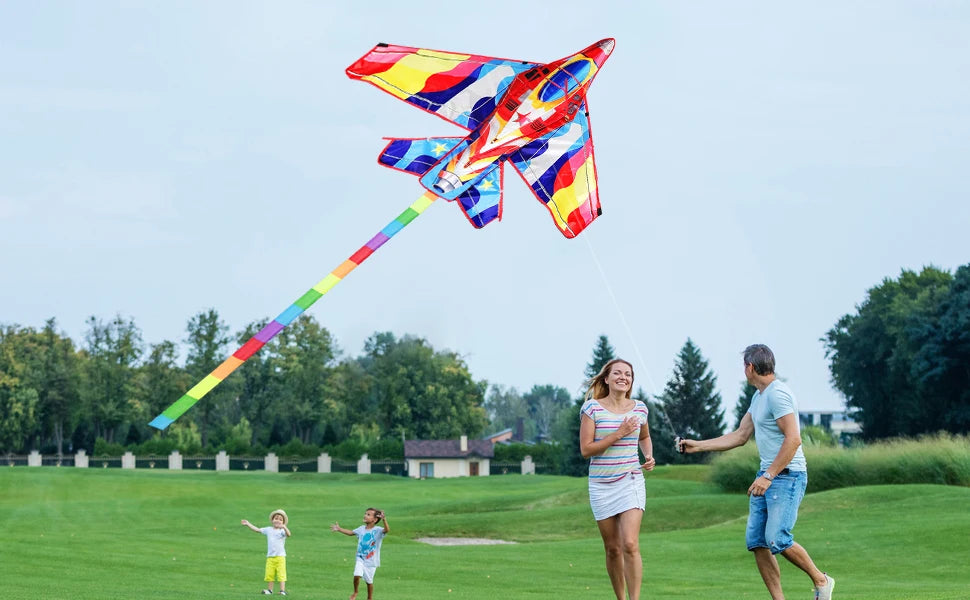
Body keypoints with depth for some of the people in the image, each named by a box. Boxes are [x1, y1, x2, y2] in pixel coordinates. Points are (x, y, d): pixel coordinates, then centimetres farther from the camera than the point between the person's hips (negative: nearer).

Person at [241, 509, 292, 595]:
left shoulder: (282, 531, -5)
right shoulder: (268, 530, 11)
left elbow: (288, 534, -25)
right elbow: (257, 530, 20)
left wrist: (284, 527, -45)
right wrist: (248, 524, 20)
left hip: (280, 556, -4)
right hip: (270, 557, 4)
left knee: (281, 574, -8)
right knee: (269, 574, 5)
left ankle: (282, 590, -6)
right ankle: (269, 590, 16)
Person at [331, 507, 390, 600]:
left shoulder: (378, 530, -13)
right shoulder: (361, 529, 5)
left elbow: (387, 530, -33)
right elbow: (351, 532, 21)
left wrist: (384, 519, -50)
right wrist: (339, 529, 17)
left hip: (371, 561, -3)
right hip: (360, 559, 3)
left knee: (369, 581, 8)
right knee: (357, 575, -16)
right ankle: (355, 592, 11)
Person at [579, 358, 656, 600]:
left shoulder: (639, 408, 4)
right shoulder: (592, 408, -6)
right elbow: (585, 449, -11)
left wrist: (649, 455, 4)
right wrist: (618, 434, -17)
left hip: (631, 482, 0)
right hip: (601, 486, 0)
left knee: (630, 544, -15)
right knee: (613, 549, 7)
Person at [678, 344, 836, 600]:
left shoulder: (777, 394, -15)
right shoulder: (758, 396, 17)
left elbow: (793, 439, -23)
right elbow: (740, 436, 23)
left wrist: (768, 476, -24)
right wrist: (697, 445, 22)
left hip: (787, 476, -10)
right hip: (766, 475, 10)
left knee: (777, 539, -18)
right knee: (756, 541, 2)